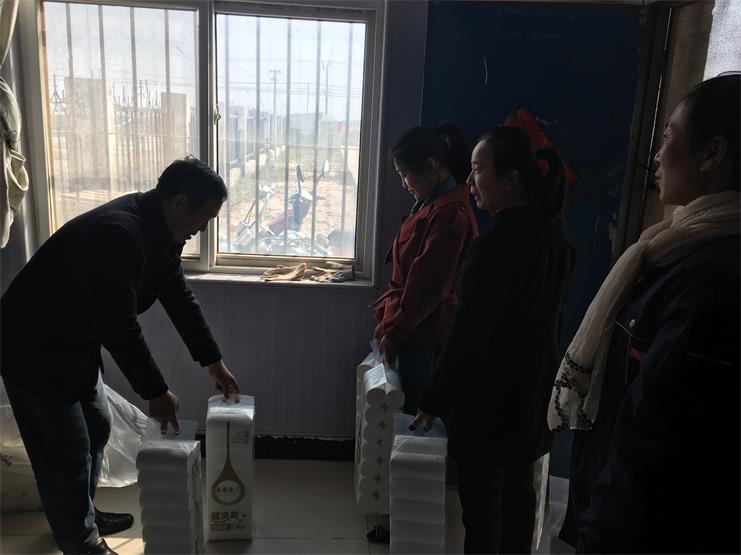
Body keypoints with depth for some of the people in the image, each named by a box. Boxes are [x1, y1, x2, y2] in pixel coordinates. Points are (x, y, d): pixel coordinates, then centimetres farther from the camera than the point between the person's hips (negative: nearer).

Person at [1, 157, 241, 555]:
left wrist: (213, 362, 10)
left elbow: (179, 297, 7)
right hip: (34, 348, -10)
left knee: (96, 429, 20)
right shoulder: (117, 235, -33)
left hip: (75, 341, 10)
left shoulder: (158, 230, -3)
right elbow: (120, 328, -30)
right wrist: (155, 392, -20)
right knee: (67, 453, 4)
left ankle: (83, 515, 40)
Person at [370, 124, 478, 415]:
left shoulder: (450, 213, -19)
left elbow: (428, 284, -21)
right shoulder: (430, 205, 12)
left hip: (427, 335, -9)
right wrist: (388, 318, 10)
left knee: (415, 412, 1)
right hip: (416, 329, 9)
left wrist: (395, 331, -13)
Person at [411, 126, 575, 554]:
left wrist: (434, 400, -14)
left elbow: (468, 333, -23)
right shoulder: (553, 234, 3)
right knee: (518, 491, 21)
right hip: (533, 389, 9)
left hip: (491, 397, -8)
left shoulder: (498, 243, -24)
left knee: (481, 502, 6)